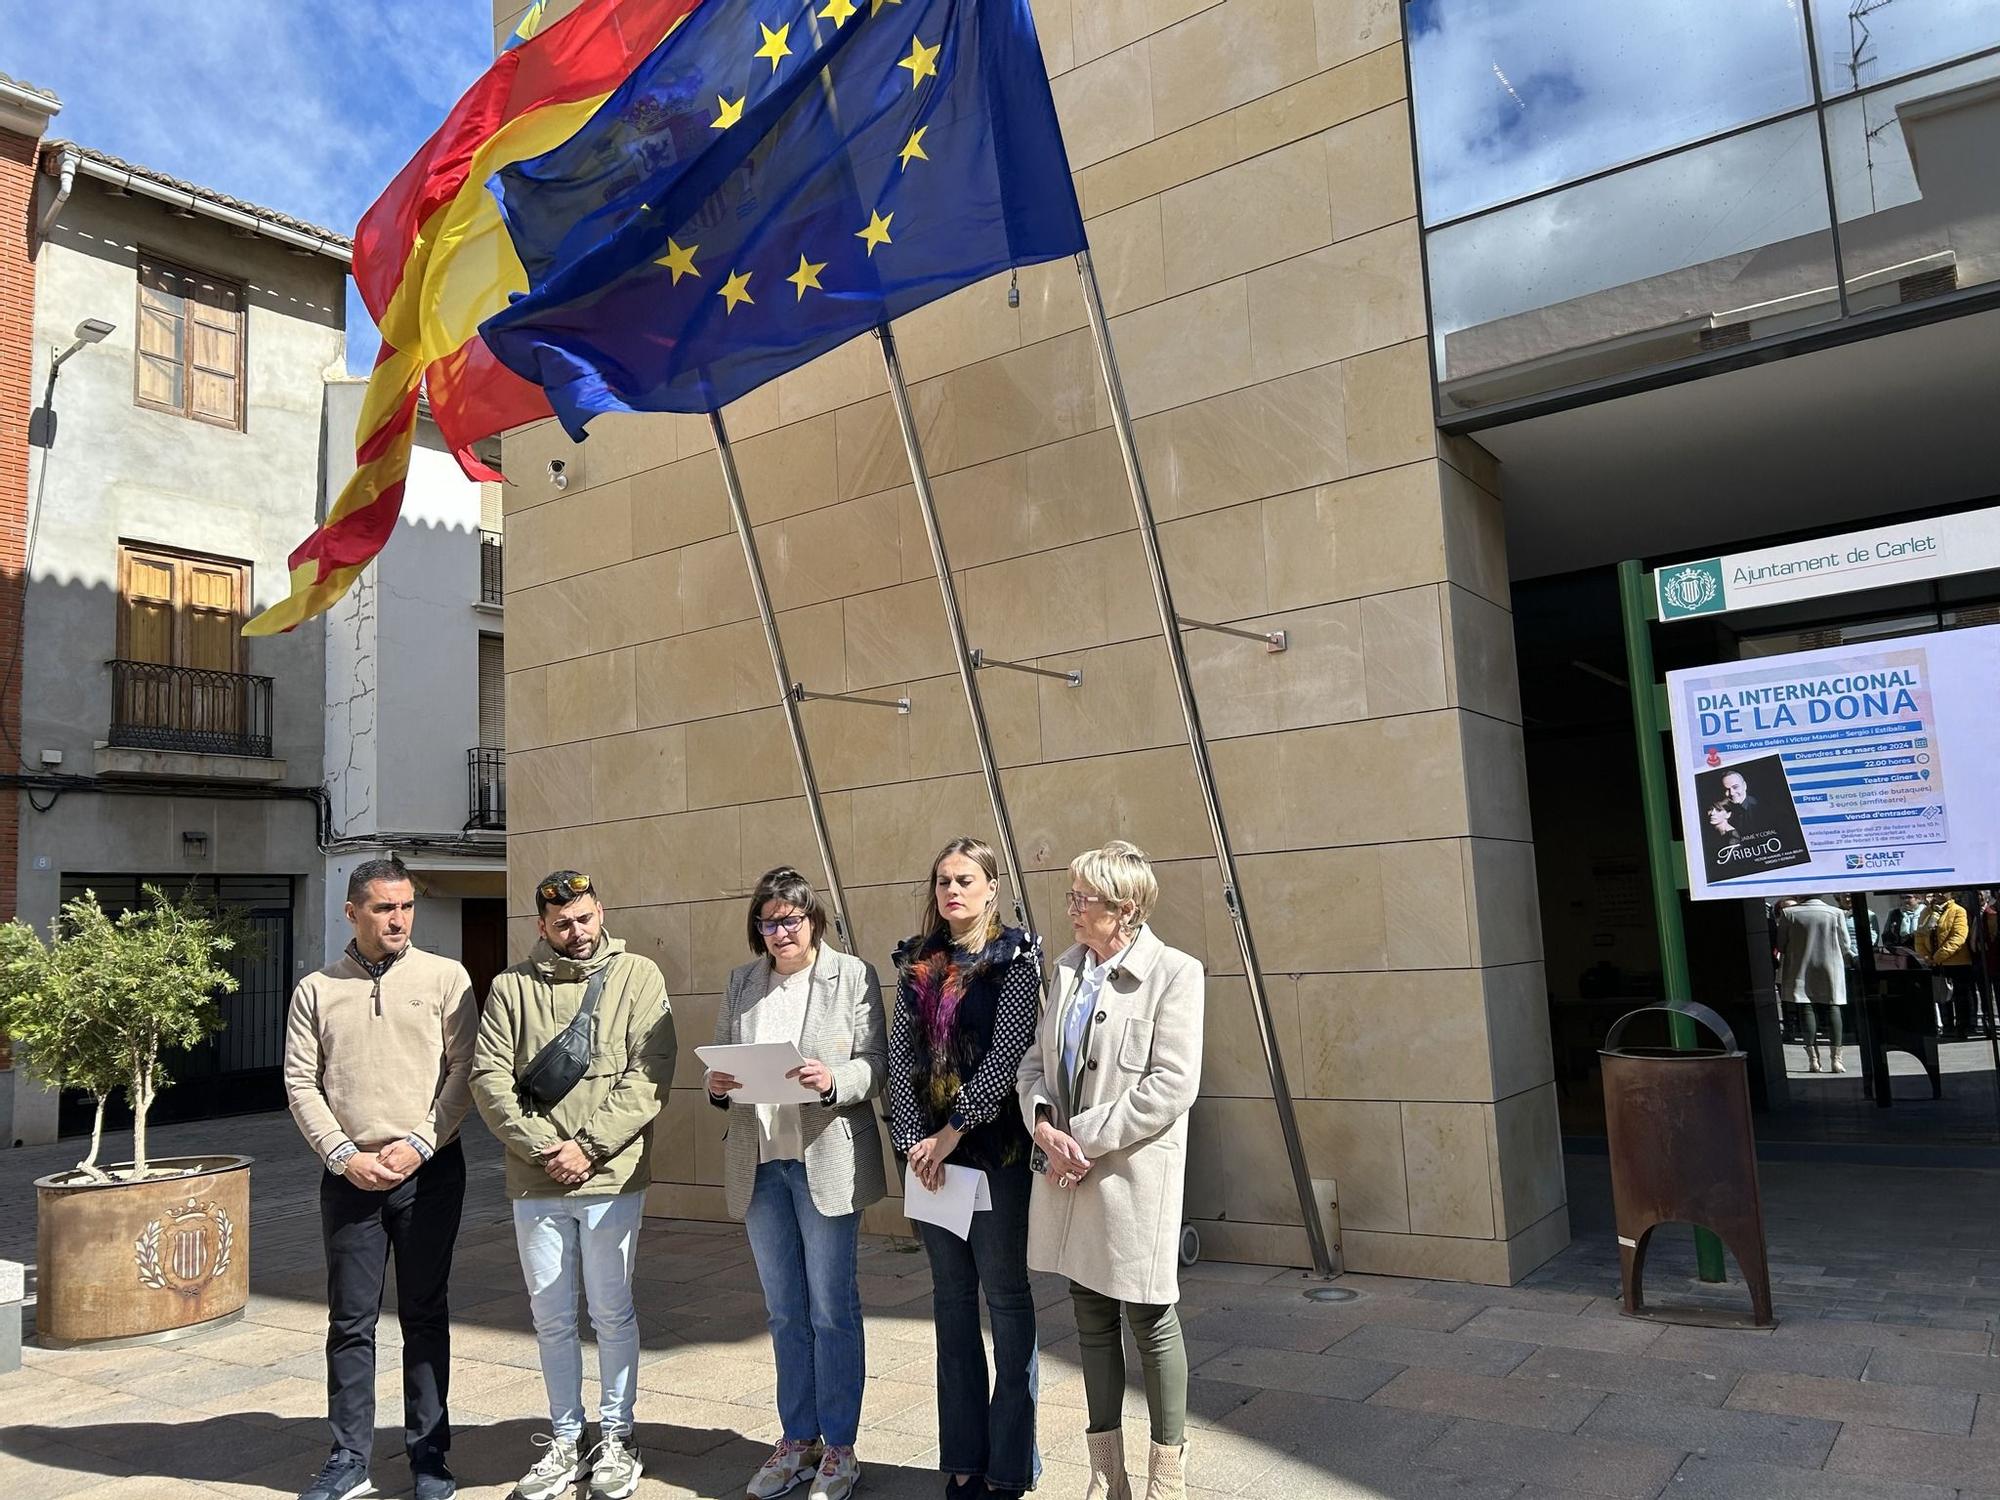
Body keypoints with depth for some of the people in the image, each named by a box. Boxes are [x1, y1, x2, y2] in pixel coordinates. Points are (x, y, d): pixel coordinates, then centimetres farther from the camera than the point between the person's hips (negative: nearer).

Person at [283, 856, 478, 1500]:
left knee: (425, 1315, 7)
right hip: (349, 1173, 2)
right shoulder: (316, 990, 6)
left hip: (430, 1171, -1)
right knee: (350, 1320, 8)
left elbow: (463, 1070, -3)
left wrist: (419, 1145, -11)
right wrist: (344, 1156, -6)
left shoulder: (445, 977, 0)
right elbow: (301, 1083, 4)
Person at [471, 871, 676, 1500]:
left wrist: (588, 1146, -14)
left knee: (612, 1313, 9)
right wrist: (541, 1146, -12)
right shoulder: (512, 987, 5)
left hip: (612, 1177, -2)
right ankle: (565, 1439, 29)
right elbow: (489, 1077, -3)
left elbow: (649, 1073, -9)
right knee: (552, 1318, 13)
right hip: (534, 1183, 2)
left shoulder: (637, 976, -2)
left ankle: (615, 1436, 26)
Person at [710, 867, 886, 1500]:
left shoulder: (854, 976, -5)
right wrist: (717, 1084, -10)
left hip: (825, 1159, -4)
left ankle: (839, 1448, 19)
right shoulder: (741, 983, 8)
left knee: (832, 1310, 5)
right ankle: (797, 1441, 29)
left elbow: (875, 1065, -7)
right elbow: (721, 1058, 11)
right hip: (758, 1162, 5)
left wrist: (832, 1080, -25)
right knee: (785, 1311, 16)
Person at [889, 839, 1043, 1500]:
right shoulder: (916, 963, 9)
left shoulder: (1016, 958, -5)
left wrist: (951, 1134, -14)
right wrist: (913, 1142, -7)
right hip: (927, 1145, 5)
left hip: (994, 1144, -5)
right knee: (951, 1293, 12)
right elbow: (900, 1056, 4)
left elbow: (1006, 1055, -13)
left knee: (1005, 1291, 4)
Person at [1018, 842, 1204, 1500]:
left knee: (1149, 1322, 8)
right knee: (1092, 1319, 16)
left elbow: (1172, 1087, -17)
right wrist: (1044, 1124, -9)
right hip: (1066, 1174, 6)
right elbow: (1036, 1059, 11)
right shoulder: (1068, 969, 8)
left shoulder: (1174, 973, -11)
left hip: (1133, 1174, -6)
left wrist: (1083, 1138, -17)